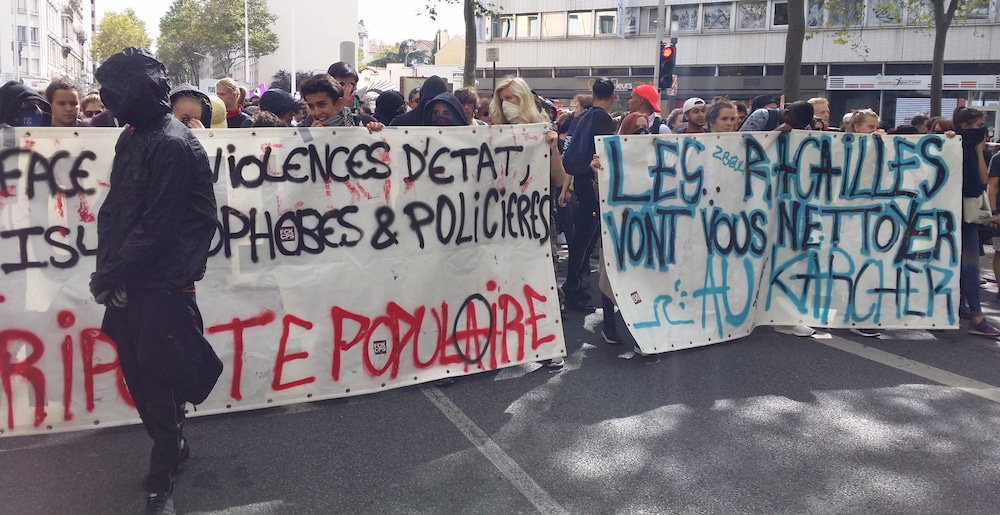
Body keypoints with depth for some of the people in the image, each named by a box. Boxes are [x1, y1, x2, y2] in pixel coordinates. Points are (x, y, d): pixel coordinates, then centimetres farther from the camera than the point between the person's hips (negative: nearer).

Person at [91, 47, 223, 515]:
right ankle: (172, 445, 38)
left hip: (160, 287, -8)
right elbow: (114, 210, 12)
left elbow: (156, 229, -19)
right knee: (136, 373, 17)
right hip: (128, 283, 9)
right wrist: (107, 267, 1)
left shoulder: (172, 145, -16)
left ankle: (162, 477, 19)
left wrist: (110, 275, -11)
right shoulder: (133, 138, 12)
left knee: (158, 379, 2)